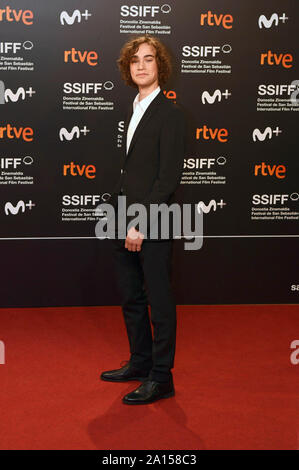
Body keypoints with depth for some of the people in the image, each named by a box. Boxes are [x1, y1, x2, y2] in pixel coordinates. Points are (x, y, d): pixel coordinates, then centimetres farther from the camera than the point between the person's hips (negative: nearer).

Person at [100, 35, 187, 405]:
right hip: (124, 225, 8)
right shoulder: (134, 111, 15)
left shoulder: (170, 114, -11)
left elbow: (169, 178, -16)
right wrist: (119, 215, 8)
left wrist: (140, 223, -18)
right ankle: (140, 363, 32)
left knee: (159, 302, 3)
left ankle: (161, 378, 14)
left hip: (152, 228, -8)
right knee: (131, 299, 17)